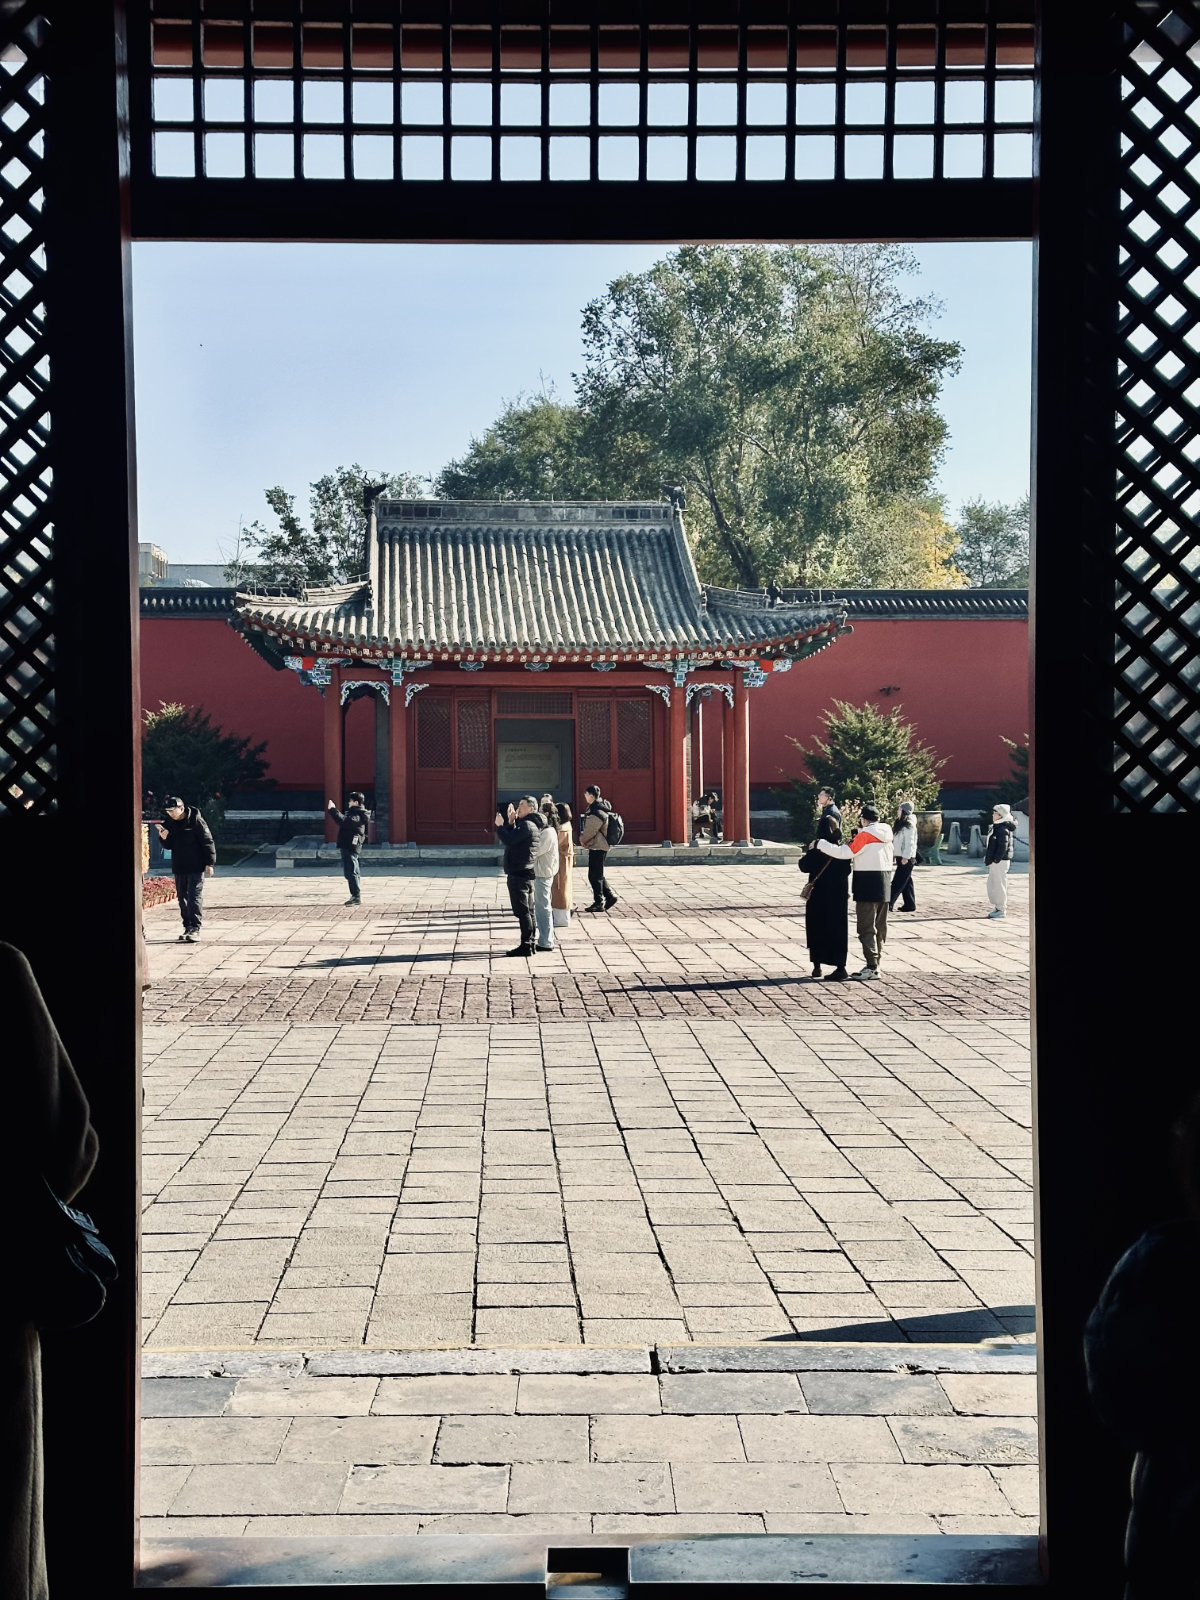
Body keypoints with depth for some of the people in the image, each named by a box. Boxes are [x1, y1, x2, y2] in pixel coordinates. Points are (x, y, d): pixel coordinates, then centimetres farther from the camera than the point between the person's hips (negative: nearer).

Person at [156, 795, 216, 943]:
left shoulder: (196, 820, -11)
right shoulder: (170, 823, 7)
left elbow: (207, 841, -10)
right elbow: (170, 846, 14)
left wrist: (209, 863, -13)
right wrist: (164, 838, -8)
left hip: (196, 867, -7)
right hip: (179, 868, 7)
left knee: (195, 897, -10)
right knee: (182, 898, 10)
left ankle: (195, 929, -13)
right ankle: (187, 927, 19)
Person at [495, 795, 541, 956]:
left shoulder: (526, 825, -16)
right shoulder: (527, 824, 17)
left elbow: (508, 840, -23)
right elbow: (512, 838, 18)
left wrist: (500, 825, -8)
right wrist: (510, 822, 6)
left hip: (519, 875, -11)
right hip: (526, 874, 11)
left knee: (522, 911, -8)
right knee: (528, 911, 14)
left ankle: (526, 946, -8)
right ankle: (530, 943, 19)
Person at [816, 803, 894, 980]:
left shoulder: (865, 835, -15)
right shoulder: (886, 834, 9)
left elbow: (845, 853, -22)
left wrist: (820, 844, -16)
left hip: (868, 886, -8)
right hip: (884, 885, 8)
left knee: (866, 927, -6)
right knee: (880, 927, 14)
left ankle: (872, 966, -10)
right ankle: (876, 963, 20)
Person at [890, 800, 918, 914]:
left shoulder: (909, 826, -14)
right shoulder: (901, 824, 15)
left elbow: (909, 842, -18)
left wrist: (905, 857, -21)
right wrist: (897, 857, 18)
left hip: (906, 859, -10)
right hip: (901, 858, 10)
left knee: (897, 883, -9)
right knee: (906, 882, 12)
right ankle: (910, 904, 16)